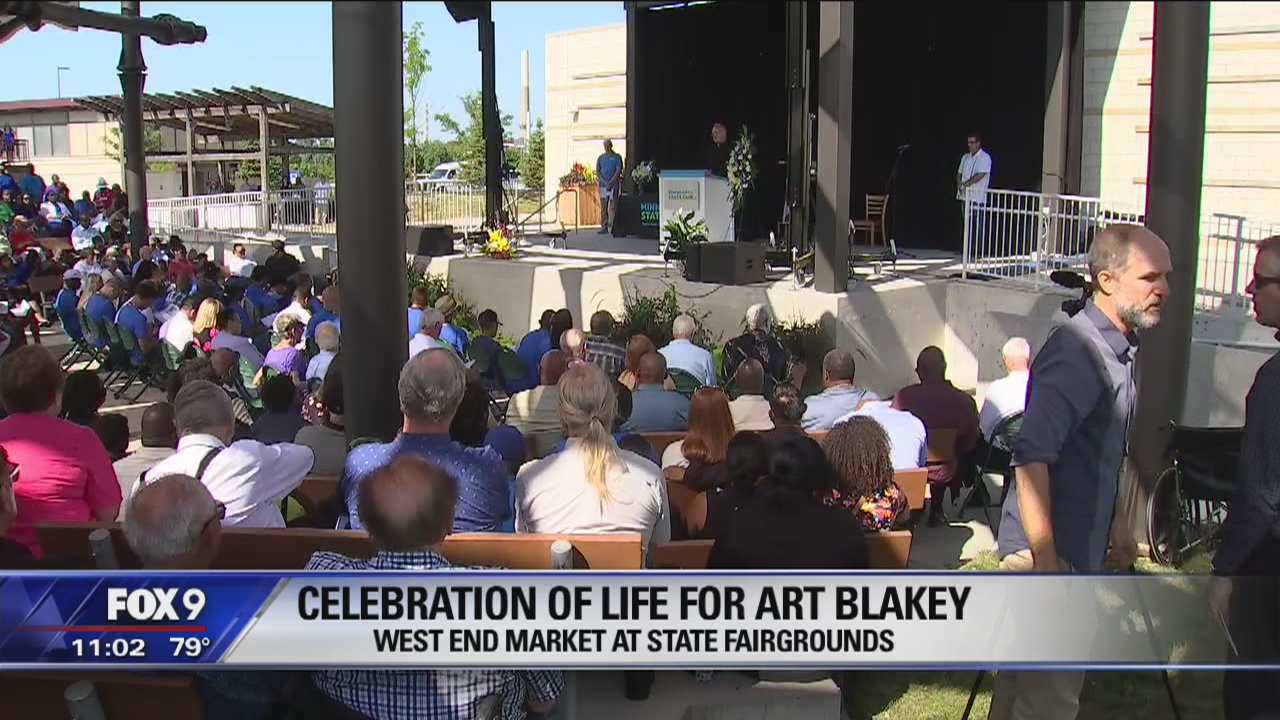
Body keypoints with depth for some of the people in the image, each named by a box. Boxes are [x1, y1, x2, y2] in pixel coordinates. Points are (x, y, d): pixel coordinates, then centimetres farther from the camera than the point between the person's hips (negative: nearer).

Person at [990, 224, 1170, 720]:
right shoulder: (1078, 352, -21)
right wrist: (1045, 564, -30)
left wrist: (1119, 524, 26)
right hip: (1050, 551, -10)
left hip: (1079, 547, 10)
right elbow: (1031, 457, -29)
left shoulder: (1119, 350, 11)